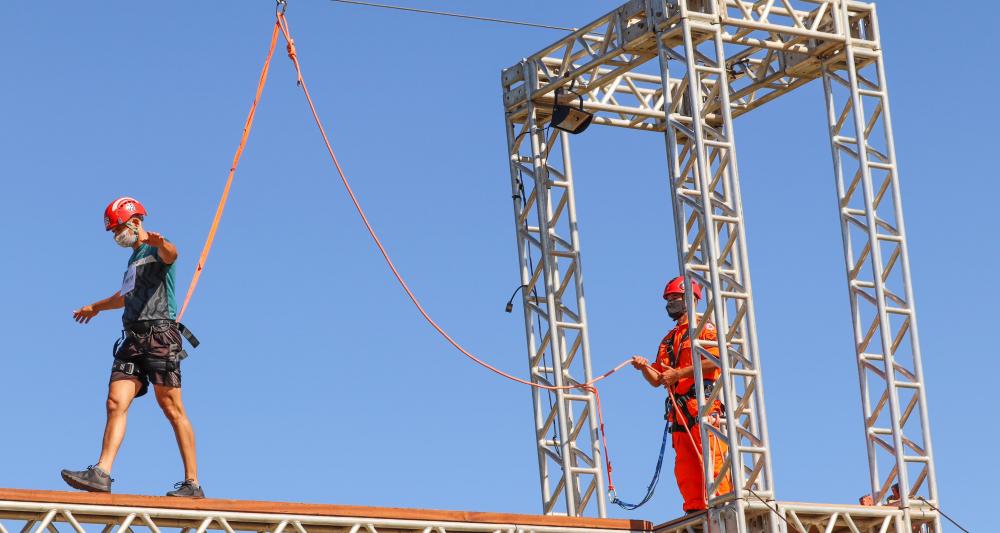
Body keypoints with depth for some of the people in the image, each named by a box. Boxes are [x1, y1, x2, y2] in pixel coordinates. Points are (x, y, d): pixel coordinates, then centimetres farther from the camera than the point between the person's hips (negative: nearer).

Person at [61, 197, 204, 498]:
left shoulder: (156, 250, 0)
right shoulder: (134, 258, 27)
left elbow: (171, 254, -27)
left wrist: (159, 242, -51)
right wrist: (96, 307, 62)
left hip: (160, 334, -8)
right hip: (133, 337, 8)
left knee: (171, 407, -10)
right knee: (116, 403, -6)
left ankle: (192, 483, -10)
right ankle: (101, 473, -15)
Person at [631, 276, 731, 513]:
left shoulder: (704, 328, 6)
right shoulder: (669, 340, 29)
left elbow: (715, 360, -11)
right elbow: (657, 380, 25)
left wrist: (678, 373, -13)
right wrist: (644, 367, 2)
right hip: (679, 410, 8)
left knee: (710, 457, -17)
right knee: (685, 466, 1)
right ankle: (696, 512, -1)